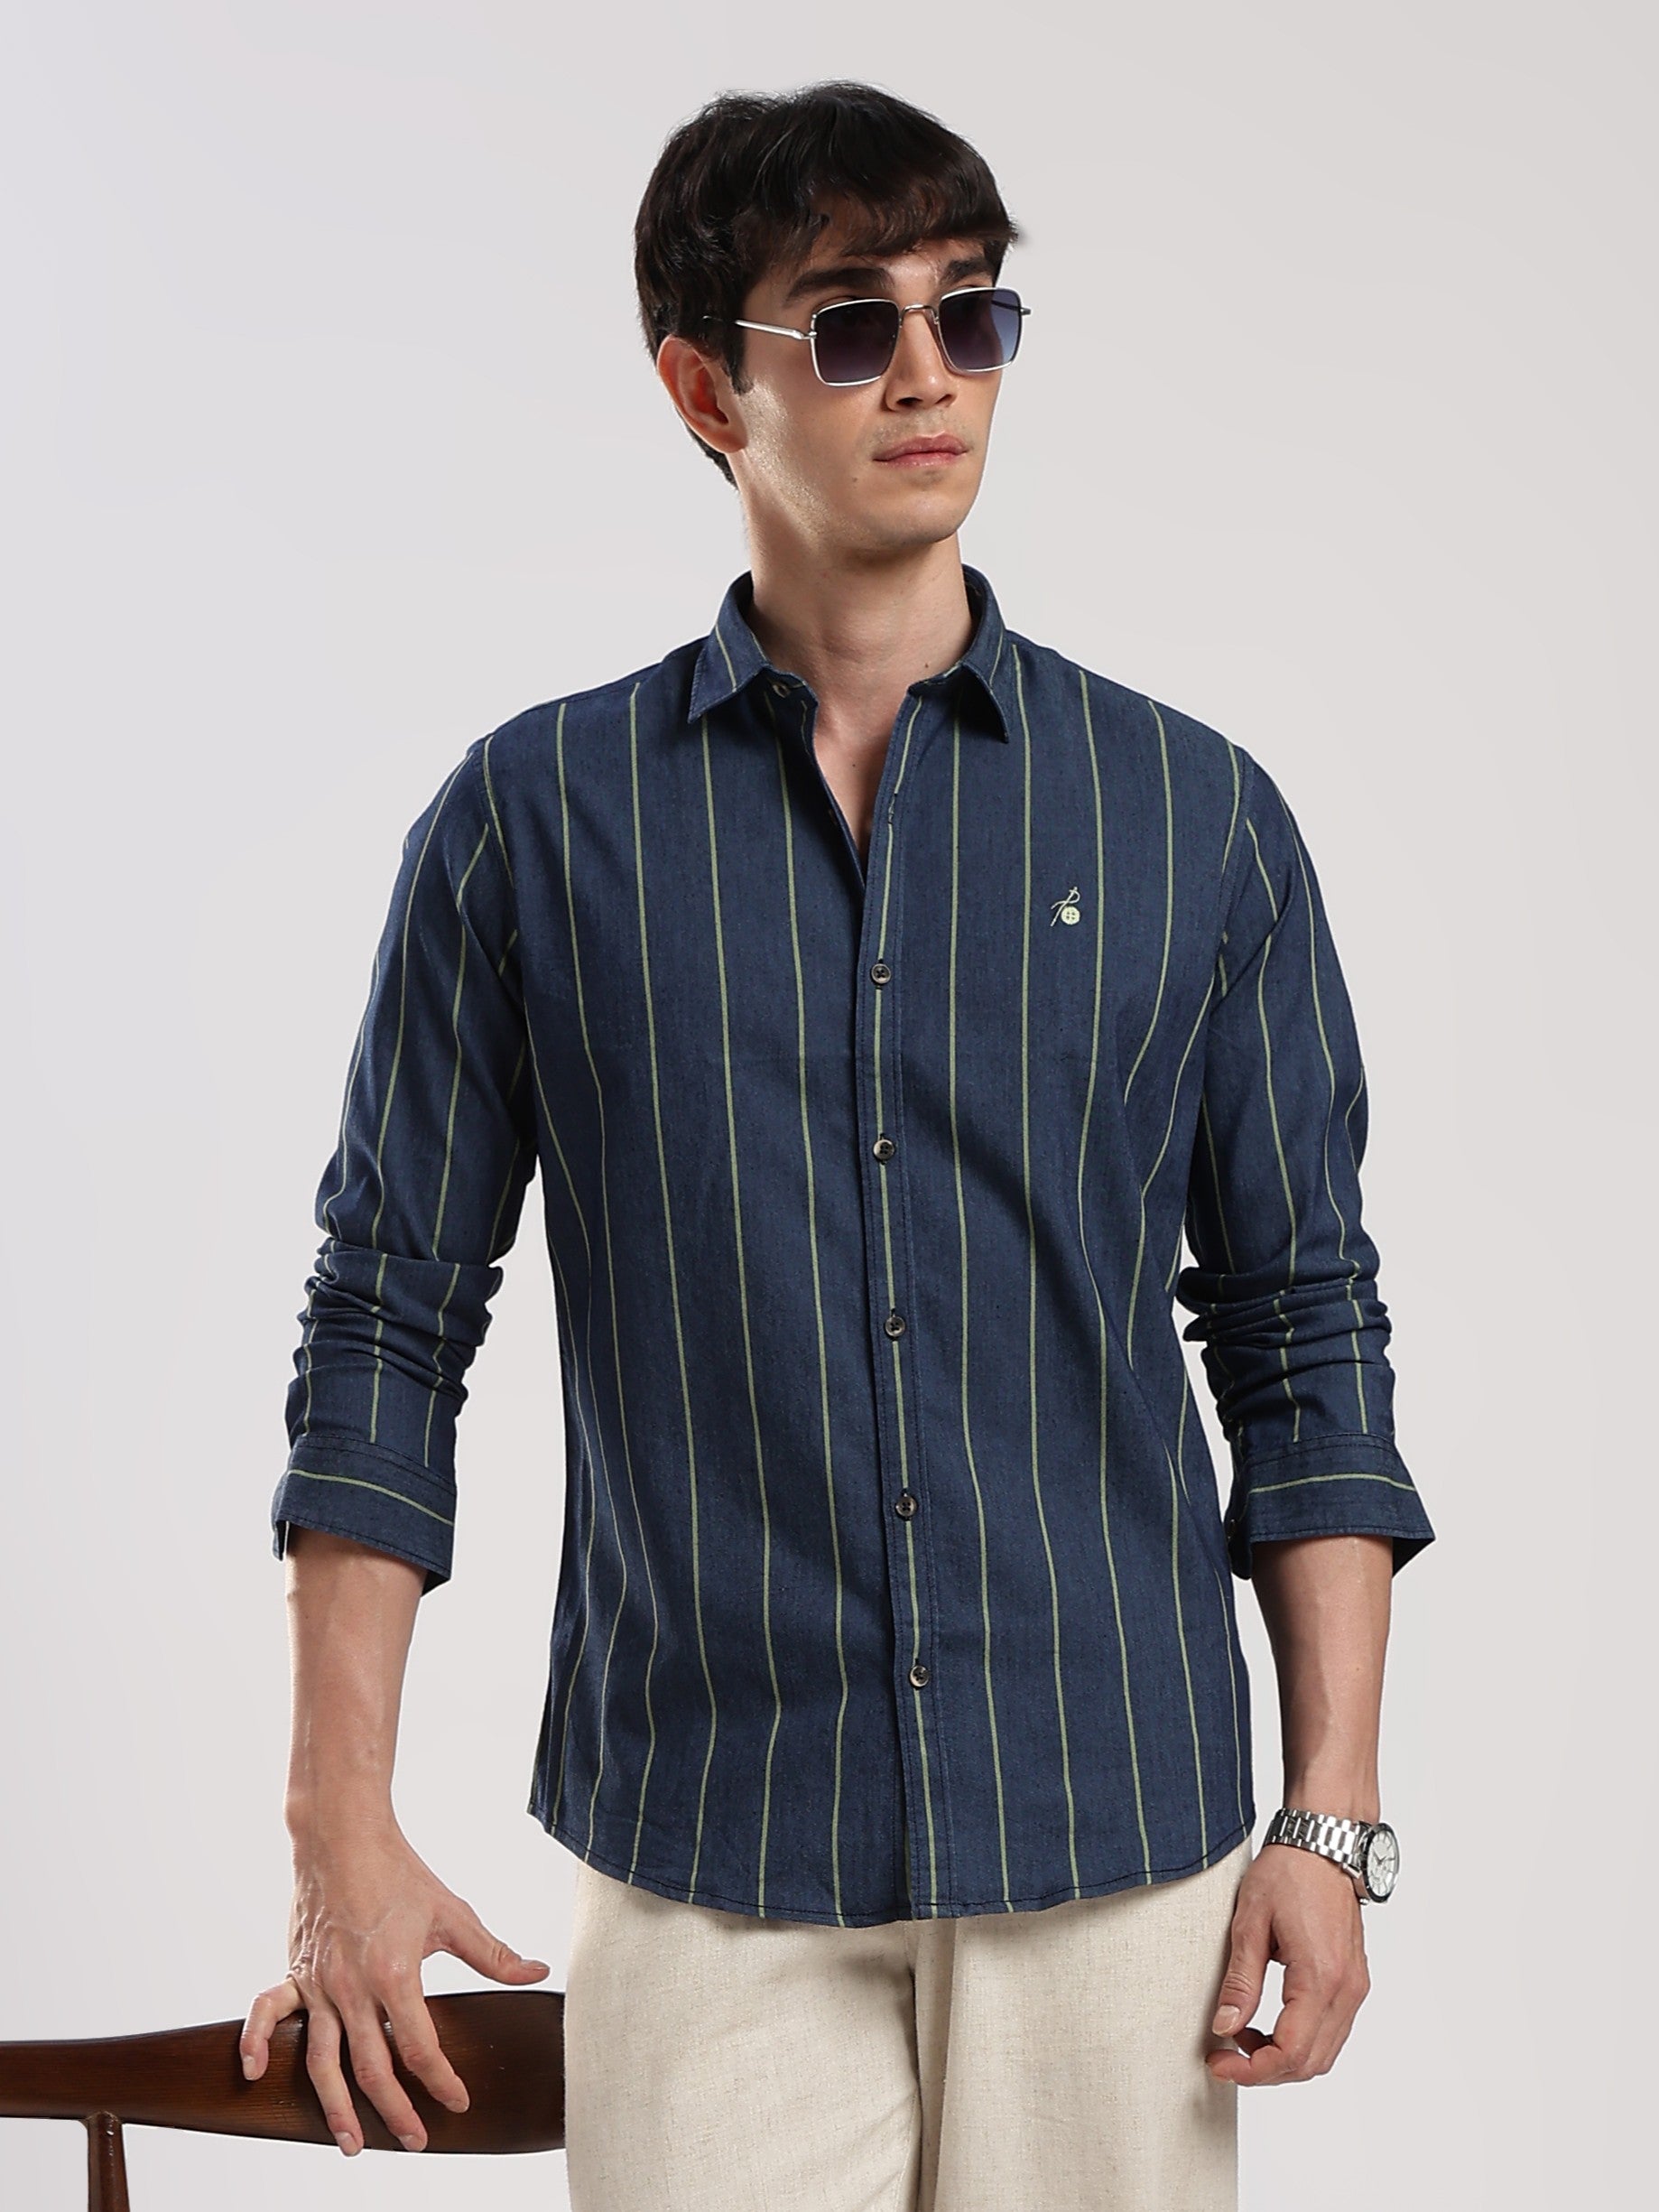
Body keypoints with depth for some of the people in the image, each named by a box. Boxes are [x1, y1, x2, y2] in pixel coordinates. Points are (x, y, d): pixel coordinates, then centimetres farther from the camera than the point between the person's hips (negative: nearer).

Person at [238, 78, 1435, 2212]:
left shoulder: (1195, 816, 5)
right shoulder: (534, 818, 2)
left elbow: (1305, 1335, 6)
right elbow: (389, 1320, 4)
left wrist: (1331, 1815, 0)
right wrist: (342, 1830, 0)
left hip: (1119, 1844, 1)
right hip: (706, 1870, -1)